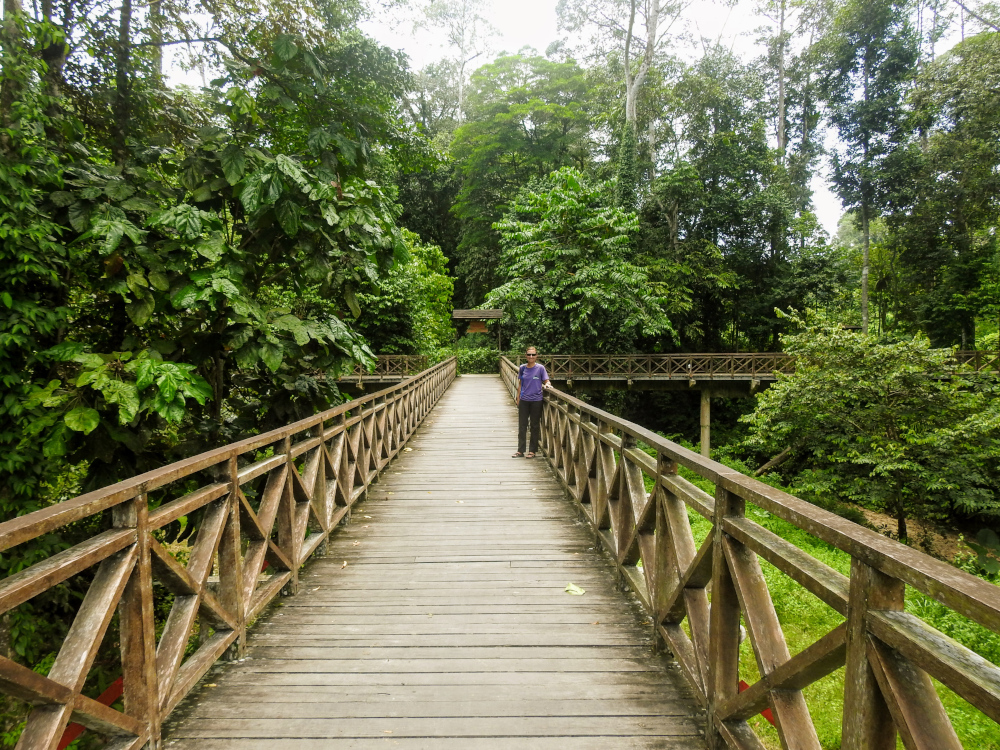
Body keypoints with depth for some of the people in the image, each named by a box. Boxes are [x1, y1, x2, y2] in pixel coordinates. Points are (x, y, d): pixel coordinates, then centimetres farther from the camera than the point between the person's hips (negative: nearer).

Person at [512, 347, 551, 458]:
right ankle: (520, 450, 16)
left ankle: (533, 451, 17)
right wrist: (518, 399, 8)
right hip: (524, 400, 3)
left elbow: (546, 381, 1)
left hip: (536, 400, -3)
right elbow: (520, 384, 10)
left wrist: (547, 384, -23)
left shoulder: (540, 368, -5)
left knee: (534, 426, 7)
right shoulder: (522, 368, 4)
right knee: (522, 426, 7)